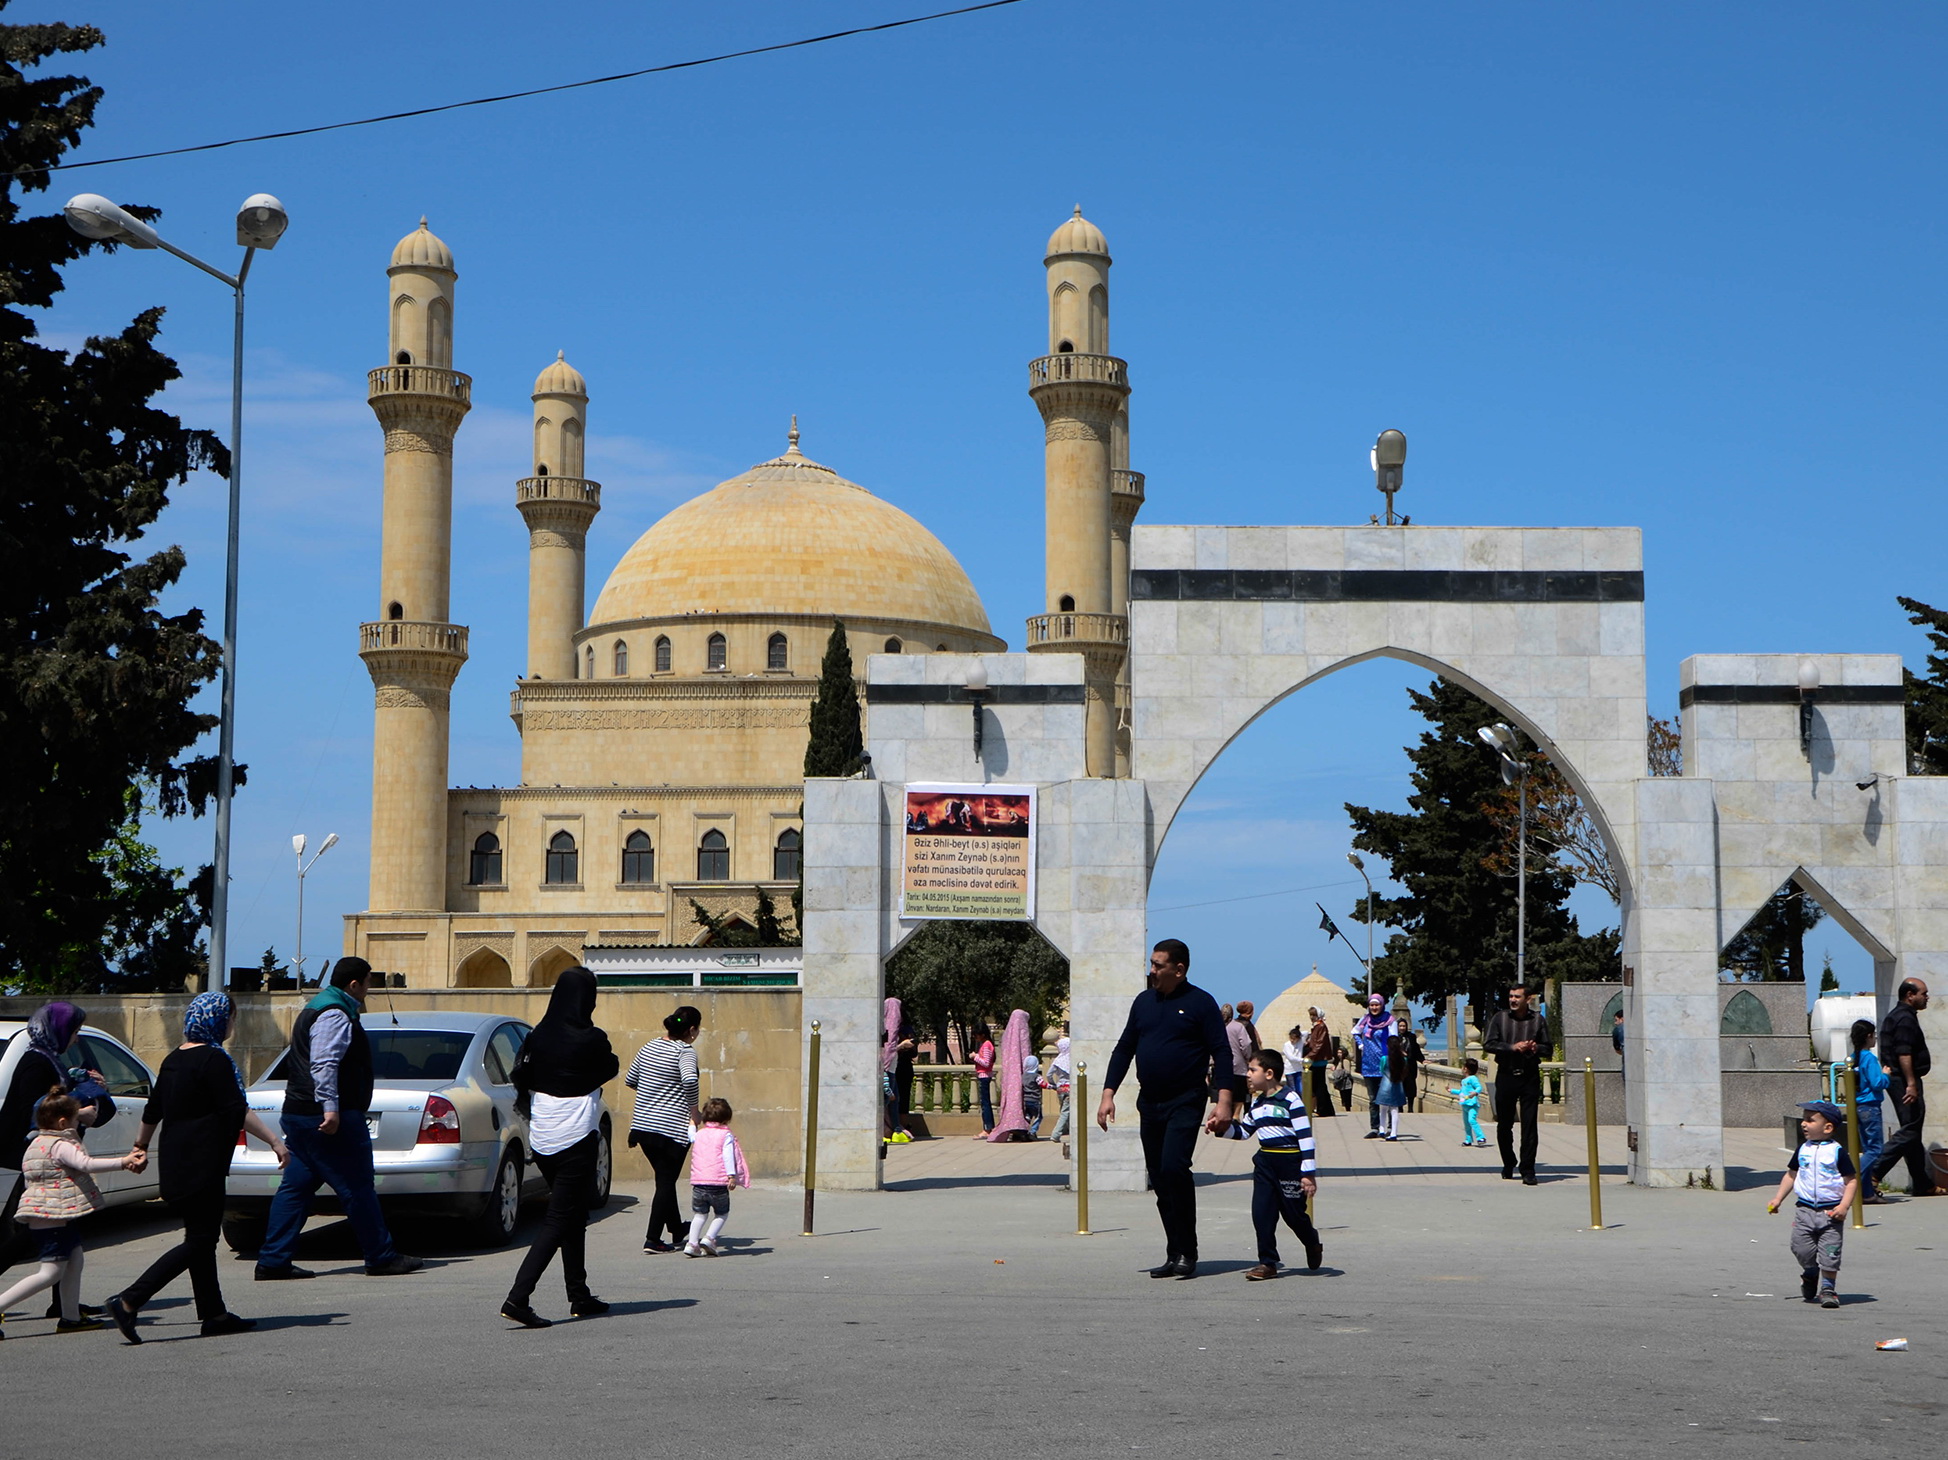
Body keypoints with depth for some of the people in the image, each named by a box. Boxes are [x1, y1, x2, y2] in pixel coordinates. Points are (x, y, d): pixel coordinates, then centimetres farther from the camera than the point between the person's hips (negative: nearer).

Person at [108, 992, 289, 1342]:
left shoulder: (174, 1059, 12)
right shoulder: (214, 1059, -13)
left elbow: (152, 1110, 22)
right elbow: (237, 1112, -18)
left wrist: (141, 1146, 36)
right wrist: (275, 1141, -18)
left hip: (175, 1163, 9)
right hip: (202, 1165, -9)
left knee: (202, 1238, 12)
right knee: (199, 1240, -6)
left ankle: (214, 1314, 14)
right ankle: (128, 1302, -12)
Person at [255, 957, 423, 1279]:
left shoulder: (318, 1009, 22)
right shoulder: (334, 1016, -13)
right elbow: (324, 1065, -25)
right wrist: (330, 1107, -30)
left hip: (299, 1114, 11)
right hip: (332, 1119, -11)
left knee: (295, 1188, 9)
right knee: (357, 1188, -3)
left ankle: (272, 1262, 6)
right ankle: (381, 1258, 4)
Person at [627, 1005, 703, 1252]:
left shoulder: (649, 1047, 10)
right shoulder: (685, 1051, -11)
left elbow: (630, 1080, 18)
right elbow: (689, 1080, -30)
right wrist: (694, 1112, -17)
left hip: (643, 1127, 7)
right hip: (672, 1128, -7)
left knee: (665, 1179, 20)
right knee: (666, 1182, 3)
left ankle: (677, 1231, 34)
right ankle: (653, 1239, 1)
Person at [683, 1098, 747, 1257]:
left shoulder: (699, 1134, 15)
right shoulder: (726, 1135, 1)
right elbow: (728, 1156, -11)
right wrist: (732, 1176, -19)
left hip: (698, 1183, 4)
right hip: (718, 1184, -4)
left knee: (700, 1214, 14)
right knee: (722, 1214, 13)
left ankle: (692, 1243, 2)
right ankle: (709, 1238, -3)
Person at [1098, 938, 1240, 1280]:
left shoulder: (1200, 1003, -4)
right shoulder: (1143, 1002, 13)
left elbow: (1221, 1053, -7)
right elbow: (1124, 1049, 16)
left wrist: (1224, 1101, -16)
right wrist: (1108, 1094, 8)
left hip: (1185, 1102, -6)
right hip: (1149, 1104, 6)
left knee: (1173, 1168, -19)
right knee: (1158, 1178, 6)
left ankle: (1187, 1254, -9)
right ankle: (1174, 1254, 14)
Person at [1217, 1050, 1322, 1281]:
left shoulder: (1290, 1101, -13)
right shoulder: (1256, 1103, 11)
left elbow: (1305, 1136, -14)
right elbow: (1243, 1131, 22)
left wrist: (1309, 1173, -16)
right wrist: (1223, 1127, 2)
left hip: (1290, 1161, -7)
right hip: (1264, 1162, 7)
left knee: (1294, 1213, 4)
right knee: (1261, 1212, -1)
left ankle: (1313, 1246, 32)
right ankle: (1268, 1262, 6)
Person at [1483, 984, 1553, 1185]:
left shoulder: (1538, 1020, 5)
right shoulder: (1499, 1018, 4)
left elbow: (1548, 1048, 10)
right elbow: (1488, 1043, -3)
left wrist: (1535, 1048, -12)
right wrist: (1513, 1047, -14)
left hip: (1529, 1076, -1)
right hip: (1506, 1076, 1)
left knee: (1529, 1124, -6)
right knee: (1504, 1124, 8)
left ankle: (1527, 1169, -3)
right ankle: (1508, 1164, 26)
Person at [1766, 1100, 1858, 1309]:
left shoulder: (1837, 1151, -6)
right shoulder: (1803, 1149, 8)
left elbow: (1851, 1180, -5)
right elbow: (1791, 1174, 20)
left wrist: (1843, 1206, -16)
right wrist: (1778, 1198, 14)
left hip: (1830, 1211, -4)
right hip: (1805, 1208, 4)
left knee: (1829, 1253, -4)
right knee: (1801, 1248, 1)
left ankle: (1828, 1288, 10)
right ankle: (1810, 1274, 29)